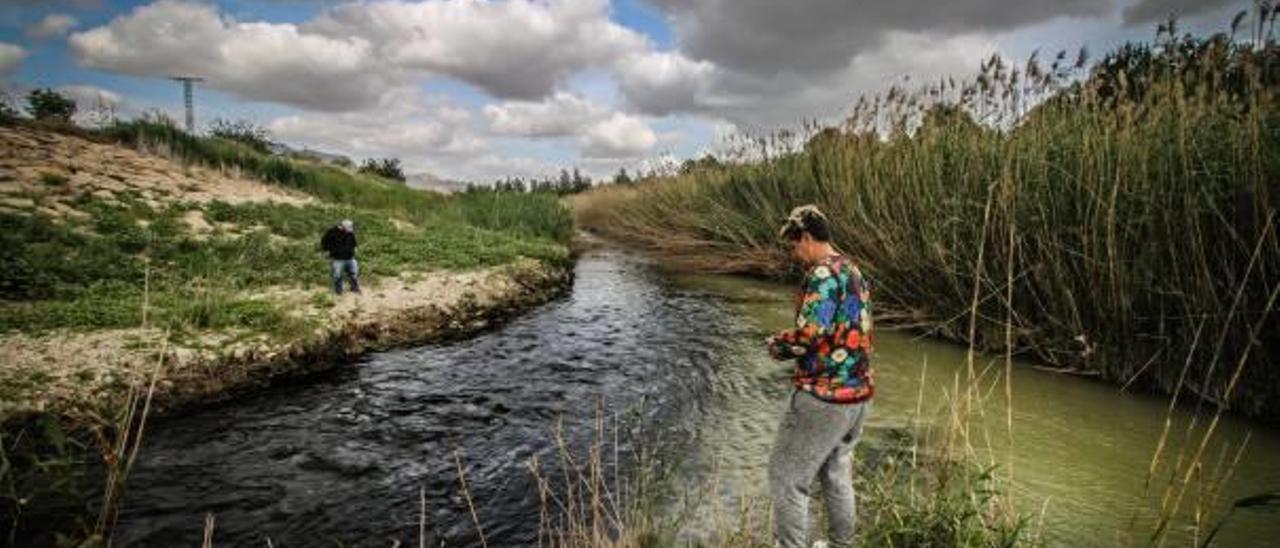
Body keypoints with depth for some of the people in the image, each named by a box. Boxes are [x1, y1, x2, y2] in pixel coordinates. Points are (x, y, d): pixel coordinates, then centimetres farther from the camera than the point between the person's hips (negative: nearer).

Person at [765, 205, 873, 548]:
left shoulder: (824, 274, -17)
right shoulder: (854, 272, 12)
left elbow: (810, 333, -26)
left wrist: (777, 346, -7)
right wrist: (792, 345, 9)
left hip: (823, 397, -9)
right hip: (858, 394, 10)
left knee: (787, 478, 5)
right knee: (836, 472, 24)